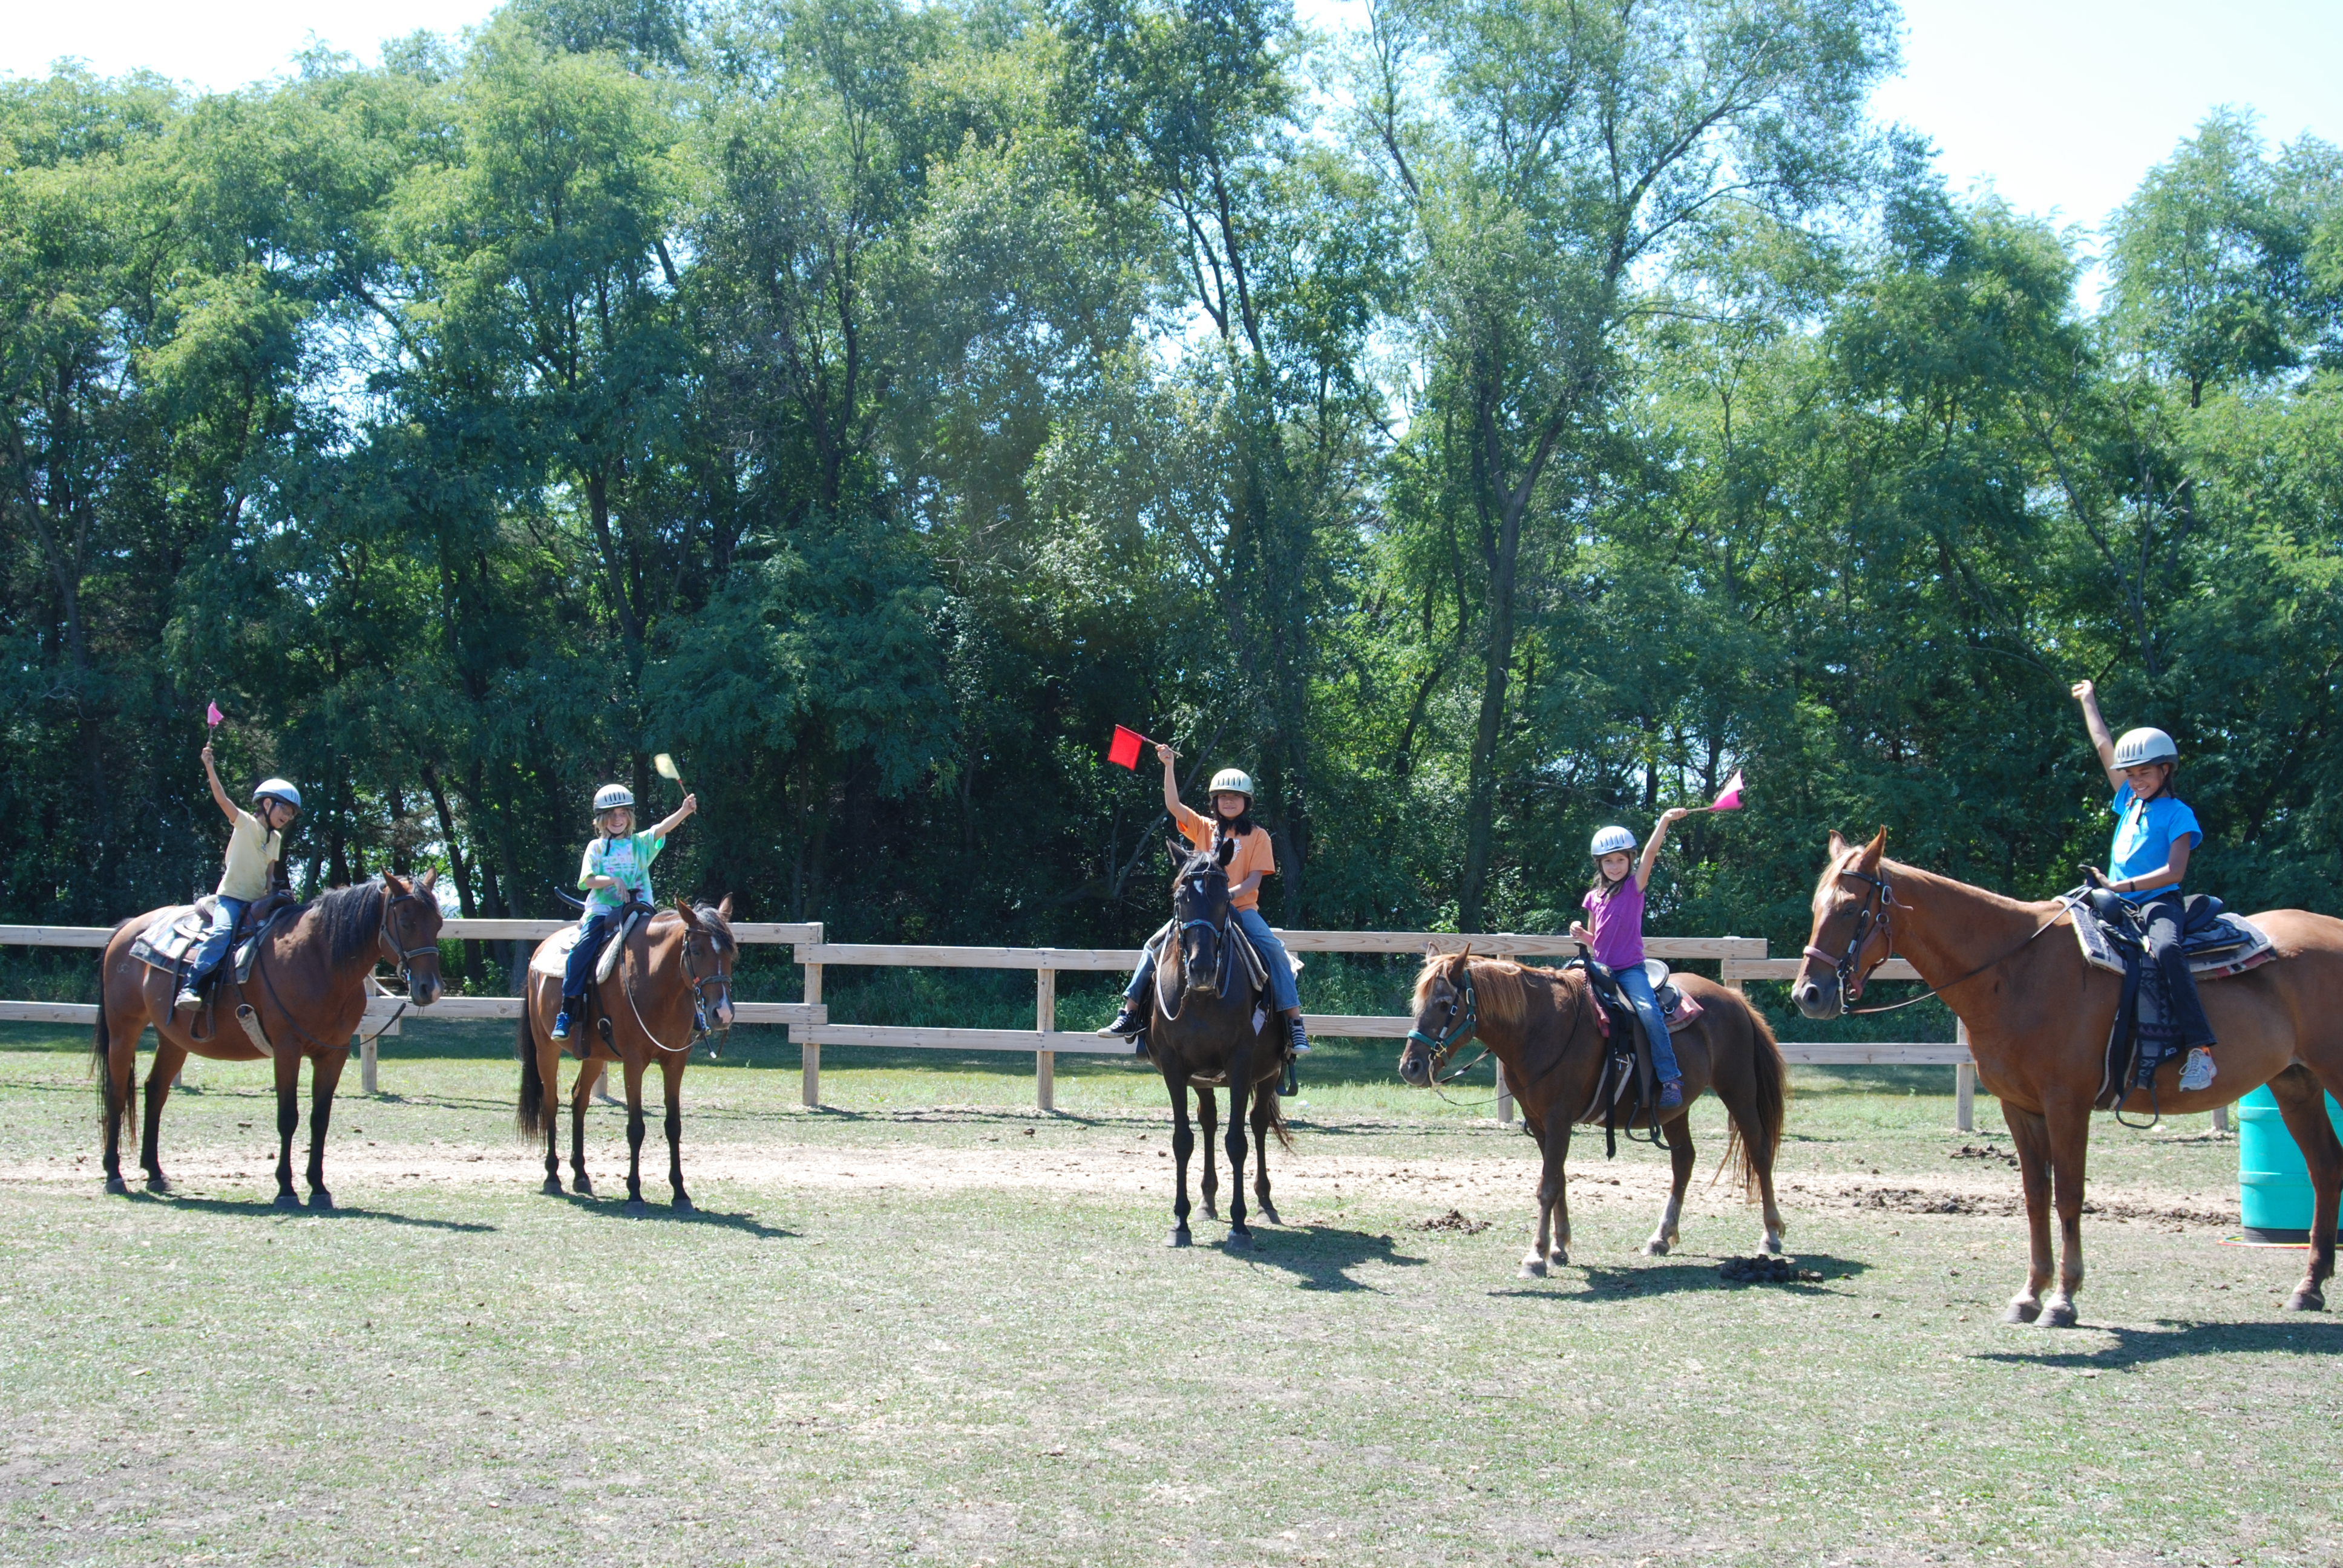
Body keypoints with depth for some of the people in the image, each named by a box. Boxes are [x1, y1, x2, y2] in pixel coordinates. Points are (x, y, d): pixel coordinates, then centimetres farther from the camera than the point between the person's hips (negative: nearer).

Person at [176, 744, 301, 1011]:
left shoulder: (276, 839, 16)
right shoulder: (245, 823, 0)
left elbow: (270, 872, 15)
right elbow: (222, 799, -10)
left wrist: (272, 894, -4)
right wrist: (210, 768, -19)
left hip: (258, 900, 7)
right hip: (231, 896, -7)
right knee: (222, 932, -28)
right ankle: (188, 987, -32)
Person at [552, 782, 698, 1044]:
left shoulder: (641, 843, 12)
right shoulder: (596, 848, 12)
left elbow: (663, 828, -6)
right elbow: (587, 880, 1)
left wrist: (684, 811, -24)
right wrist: (613, 880, -17)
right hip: (601, 910, -1)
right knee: (582, 949, -23)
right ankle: (567, 1011, -16)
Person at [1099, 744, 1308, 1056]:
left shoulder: (1257, 837, 3)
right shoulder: (1204, 829, 11)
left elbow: (1254, 880, -4)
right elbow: (1173, 806, -1)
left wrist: (1230, 893, -24)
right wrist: (1168, 766, -9)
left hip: (1241, 909, -3)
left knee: (1272, 948, -27)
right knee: (1155, 944, -11)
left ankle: (1294, 1021, -29)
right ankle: (1131, 1013, -6)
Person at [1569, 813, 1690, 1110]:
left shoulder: (1635, 887, 1)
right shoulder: (1594, 898, 12)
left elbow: (1650, 853, -14)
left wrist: (1665, 820, -25)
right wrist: (1581, 934, -2)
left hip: (1631, 970, -5)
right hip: (1601, 970, 5)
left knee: (1648, 1011, -27)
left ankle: (1670, 1079, -24)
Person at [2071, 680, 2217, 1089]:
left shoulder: (2177, 814, -1)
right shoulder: (2129, 801, 17)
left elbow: (2174, 872, -13)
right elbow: (2105, 748, 26)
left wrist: (2121, 886, -20)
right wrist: (2089, 701, 32)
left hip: (2160, 901, -8)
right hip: (2120, 905, 8)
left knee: (2166, 949, -37)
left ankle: (2201, 1051, -42)